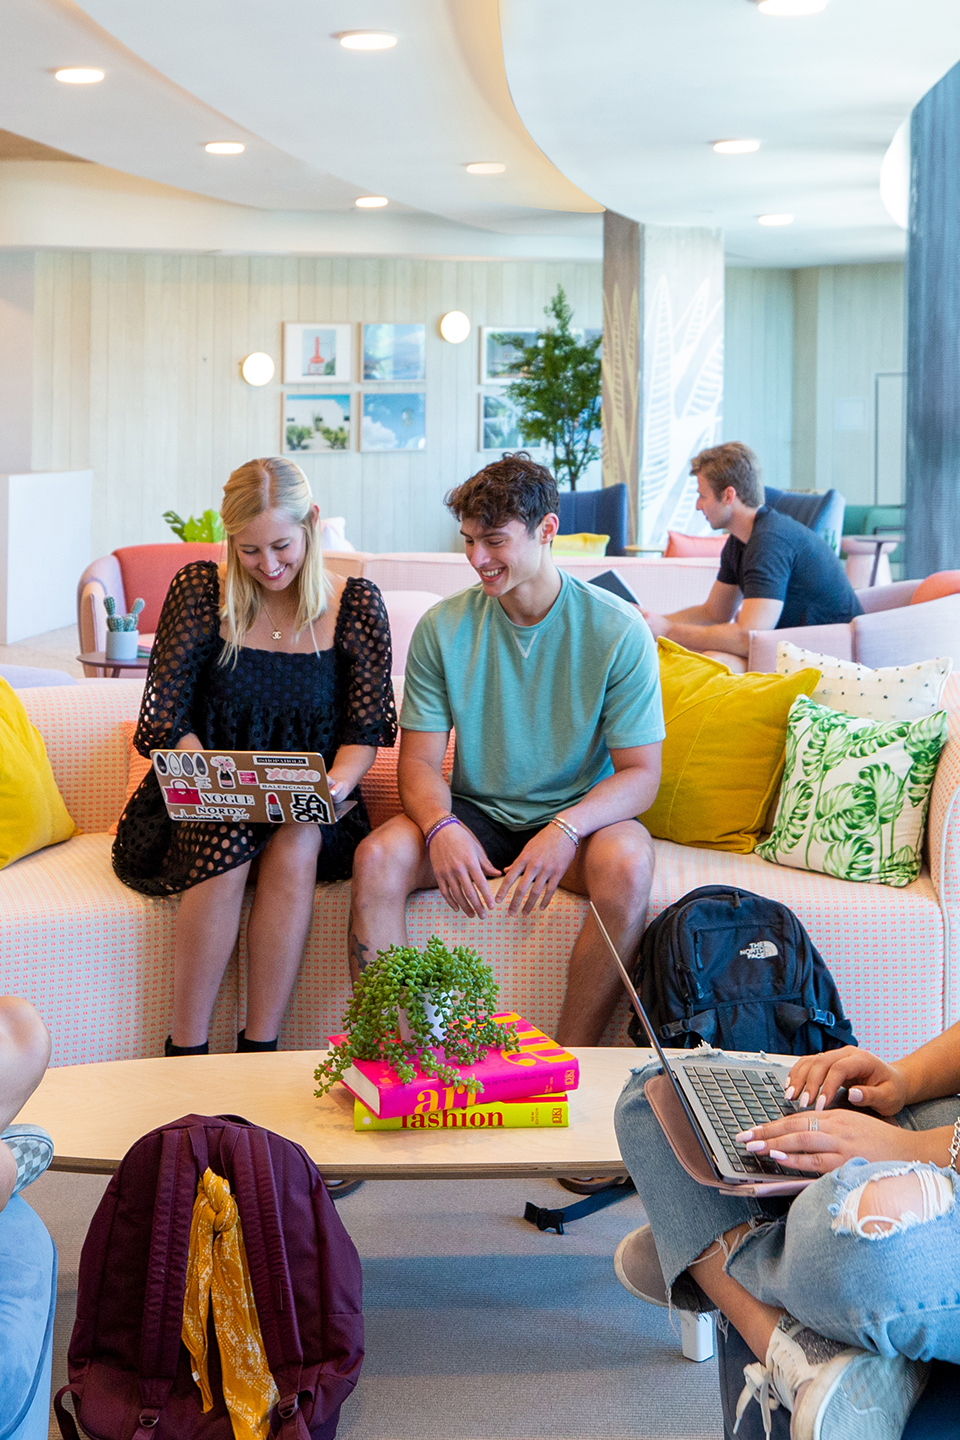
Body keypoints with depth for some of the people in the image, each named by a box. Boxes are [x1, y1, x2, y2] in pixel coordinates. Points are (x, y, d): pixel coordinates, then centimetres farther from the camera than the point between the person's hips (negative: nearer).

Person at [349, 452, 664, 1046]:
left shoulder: (618, 630, -10)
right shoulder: (443, 628, -3)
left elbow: (641, 774, -10)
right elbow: (420, 760, -2)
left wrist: (567, 829, -30)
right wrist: (441, 827, -25)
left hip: (579, 815, -2)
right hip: (475, 814, 2)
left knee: (628, 863, -35)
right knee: (378, 857, -27)